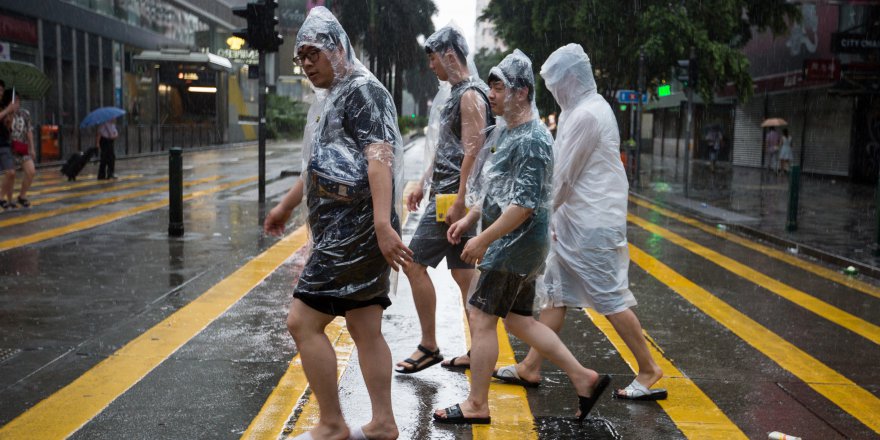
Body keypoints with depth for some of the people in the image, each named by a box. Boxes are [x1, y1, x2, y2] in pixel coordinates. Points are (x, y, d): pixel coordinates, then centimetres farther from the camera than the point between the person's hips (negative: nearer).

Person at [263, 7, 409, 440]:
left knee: (302, 322, -9)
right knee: (365, 330, 11)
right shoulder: (329, 99, 21)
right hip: (343, 230, 10)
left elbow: (379, 157, -22)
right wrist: (286, 206, 41)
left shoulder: (363, 91, -9)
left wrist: (383, 224, -32)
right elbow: (319, 164, 33)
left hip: (357, 230, -10)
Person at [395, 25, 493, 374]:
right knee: (463, 273, 10)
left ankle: (428, 347, 3)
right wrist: (423, 185, 23)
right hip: (444, 193, 10)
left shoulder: (470, 95, -12)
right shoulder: (457, 93, 18)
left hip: (453, 197, -10)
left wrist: (459, 202, -23)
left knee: (414, 263, -6)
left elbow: (473, 152, -20)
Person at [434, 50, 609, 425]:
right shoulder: (503, 131, 12)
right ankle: (584, 378, 21)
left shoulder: (533, 141, -19)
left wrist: (483, 240, -21)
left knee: (481, 318, -4)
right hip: (509, 244, 10)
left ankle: (476, 405, 9)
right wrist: (468, 219, 16)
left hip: (517, 244, -10)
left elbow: (524, 205, -24)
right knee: (519, 320, 15)